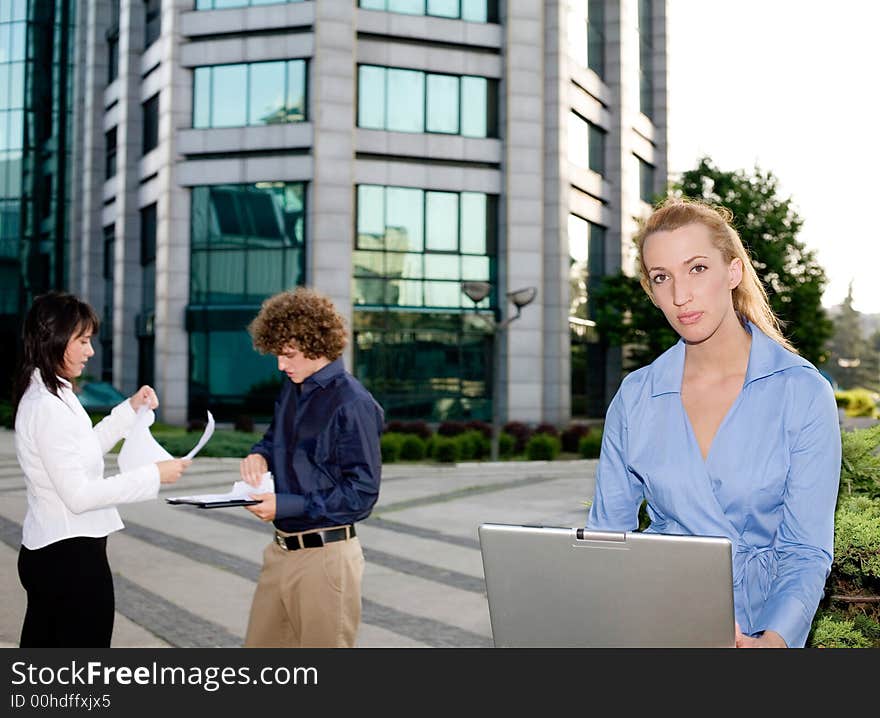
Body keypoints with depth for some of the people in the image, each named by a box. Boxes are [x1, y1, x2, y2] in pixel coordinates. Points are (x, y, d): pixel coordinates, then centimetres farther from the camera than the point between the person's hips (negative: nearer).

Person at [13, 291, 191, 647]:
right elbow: (78, 495, -22)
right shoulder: (47, 407, -20)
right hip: (72, 556, -10)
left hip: (44, 553, 10)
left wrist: (131, 409, 17)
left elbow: (81, 453, 24)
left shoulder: (43, 395, 10)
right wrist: (153, 475, -17)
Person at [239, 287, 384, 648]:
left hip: (325, 555, -8)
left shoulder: (352, 404, -17)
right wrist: (259, 455, 1)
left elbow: (362, 492, -18)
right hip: (282, 549, 8)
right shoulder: (292, 388, 8)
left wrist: (286, 505, -20)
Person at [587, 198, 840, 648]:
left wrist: (771, 641, -24)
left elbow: (806, 552, -6)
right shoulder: (634, 397, 5)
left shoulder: (803, 393, -4)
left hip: (755, 625, -2)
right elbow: (606, 531, 7)